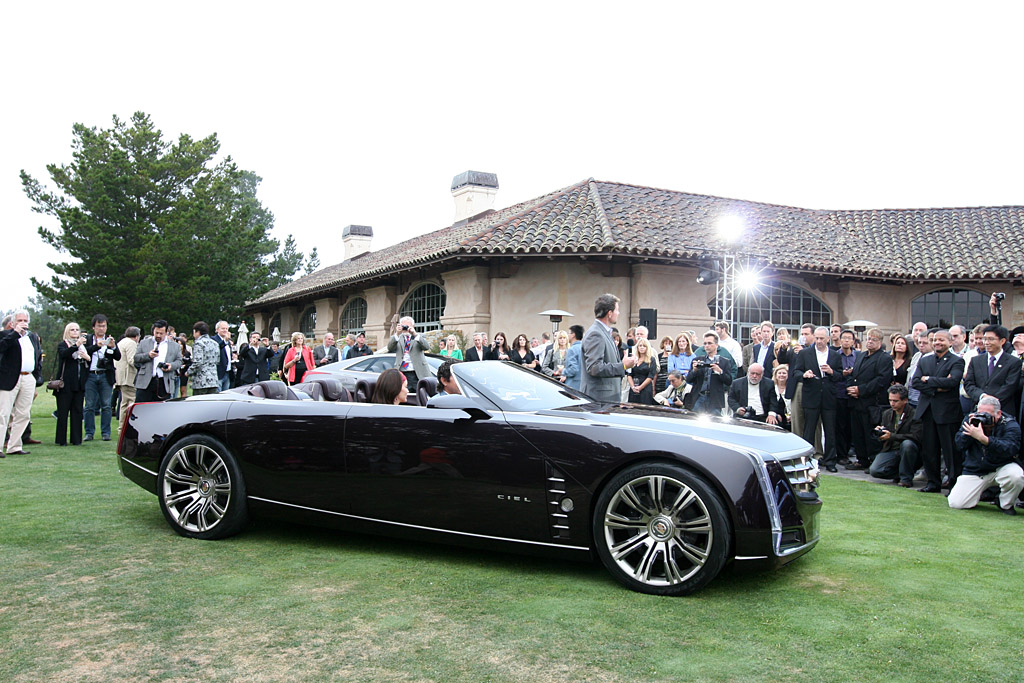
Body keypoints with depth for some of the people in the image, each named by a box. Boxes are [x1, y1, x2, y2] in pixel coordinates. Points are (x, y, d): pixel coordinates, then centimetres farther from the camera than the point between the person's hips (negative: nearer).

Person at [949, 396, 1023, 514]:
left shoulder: (1010, 424, -13)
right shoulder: (971, 419, -3)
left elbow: (1010, 449, -31)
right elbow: (960, 445, -8)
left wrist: (983, 438, -43)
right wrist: (970, 429, -26)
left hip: (1001, 467, -2)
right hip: (974, 471, 2)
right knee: (956, 503, -13)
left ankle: (1006, 504, -5)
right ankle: (978, 493, 24)